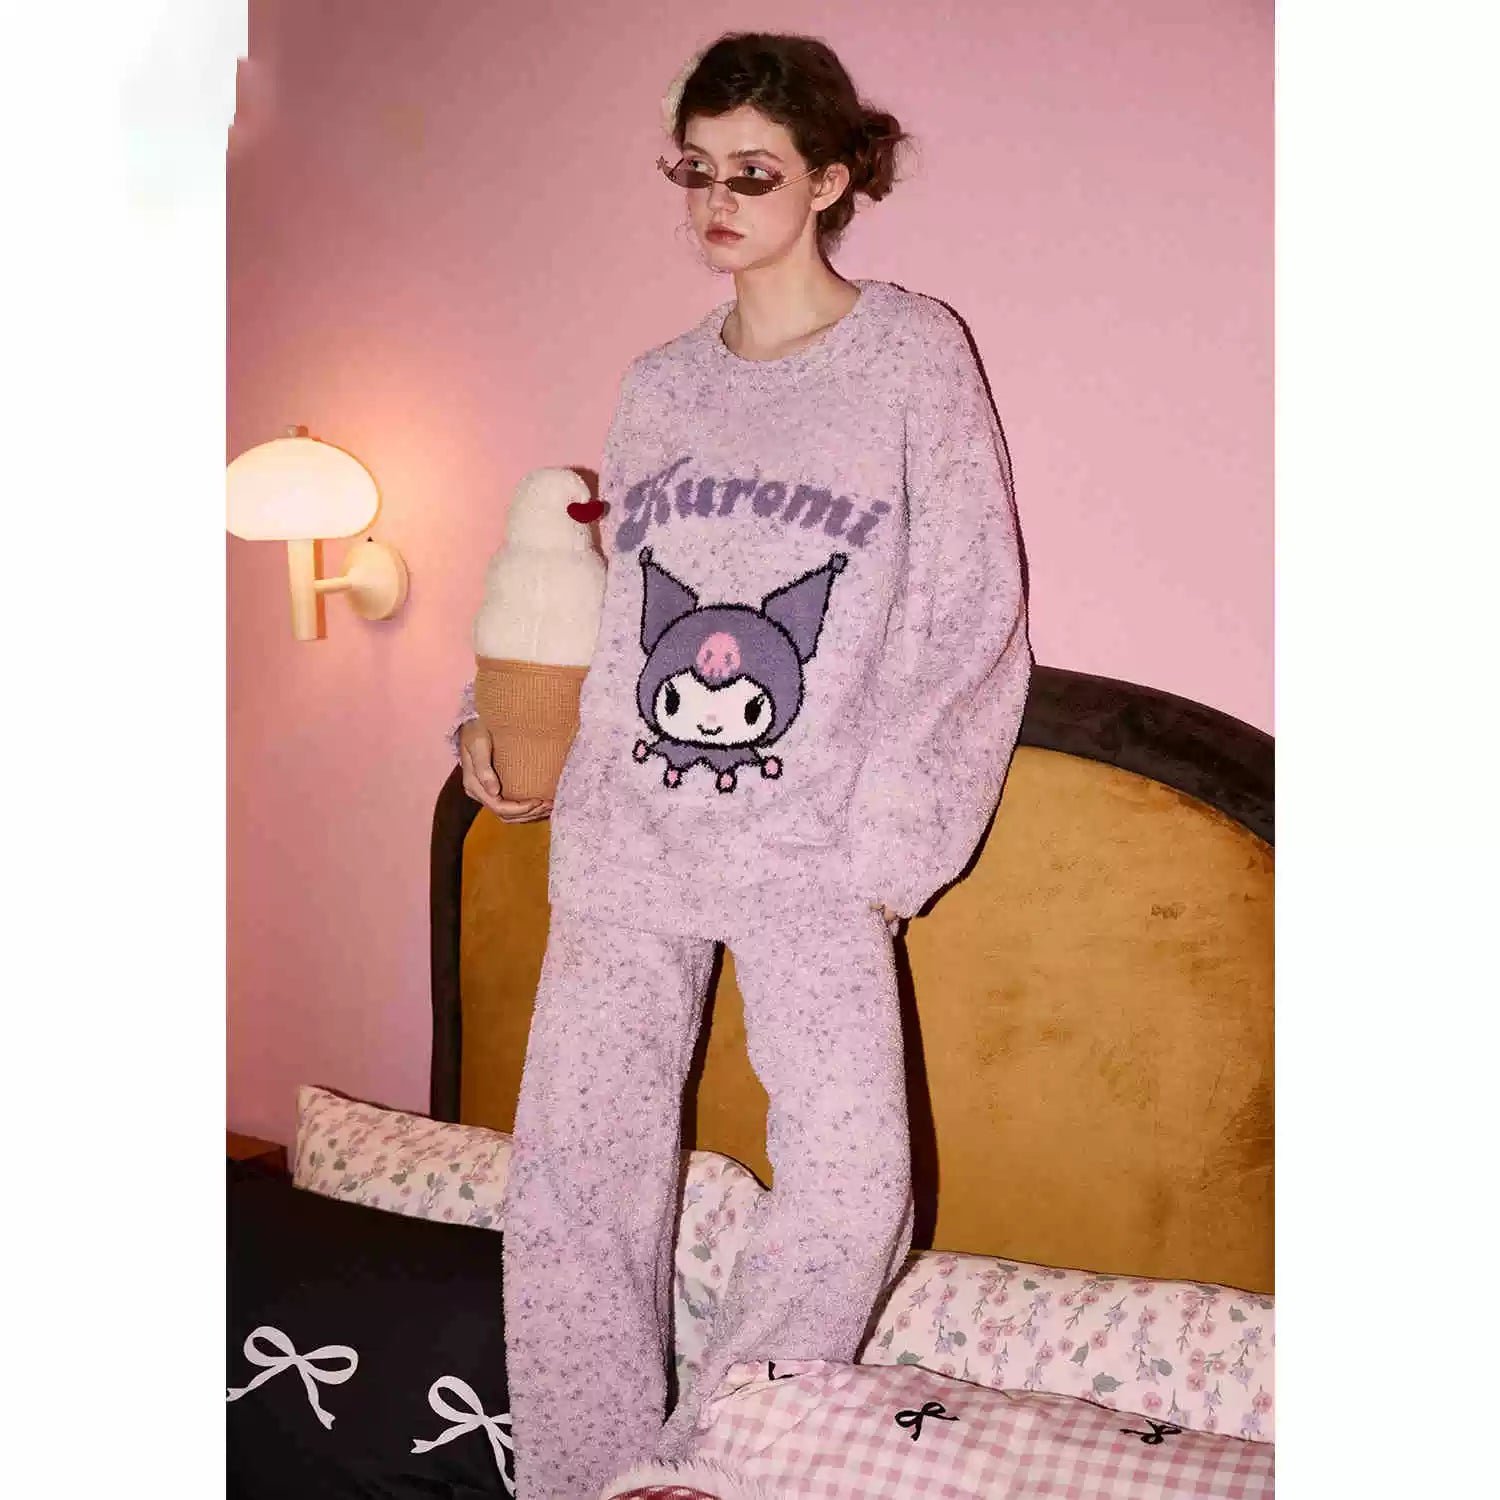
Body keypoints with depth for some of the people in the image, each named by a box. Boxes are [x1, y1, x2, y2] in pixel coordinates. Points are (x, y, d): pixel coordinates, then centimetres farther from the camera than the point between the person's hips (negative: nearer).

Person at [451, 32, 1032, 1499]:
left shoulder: (914, 353, 1)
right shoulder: (658, 385, 13)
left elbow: (970, 620, -3)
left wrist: (889, 843, -8)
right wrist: (501, 719, 3)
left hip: (809, 846, -4)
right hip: (630, 828, 4)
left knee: (847, 1188, -13)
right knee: (572, 1171, 3)